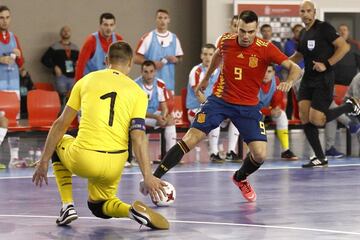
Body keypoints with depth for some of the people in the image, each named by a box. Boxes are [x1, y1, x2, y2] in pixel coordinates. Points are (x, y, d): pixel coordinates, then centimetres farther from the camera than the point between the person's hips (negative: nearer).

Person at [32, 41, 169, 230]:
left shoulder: (87, 80, 8)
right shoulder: (137, 92, 7)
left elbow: (60, 124, 9)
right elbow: (138, 137, -5)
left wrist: (44, 161, 15)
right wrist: (147, 177, -8)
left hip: (82, 161, -2)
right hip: (113, 166, 2)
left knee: (57, 143, 34)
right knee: (98, 207, 30)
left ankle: (67, 206, 18)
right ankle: (133, 210, -4)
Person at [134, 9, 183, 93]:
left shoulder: (174, 38, 11)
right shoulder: (148, 37, -1)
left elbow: (179, 59, 19)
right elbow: (136, 59, -3)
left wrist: (175, 60, -5)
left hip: (169, 83, 4)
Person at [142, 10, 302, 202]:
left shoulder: (265, 49, -16)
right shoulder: (226, 41, -7)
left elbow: (295, 68, -20)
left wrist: (289, 82, -41)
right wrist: (205, 78, 27)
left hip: (248, 106, 0)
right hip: (220, 100, 0)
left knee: (260, 154, -11)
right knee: (189, 139, -12)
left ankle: (240, 178, 23)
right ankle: (154, 178, -5)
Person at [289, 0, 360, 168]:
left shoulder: (324, 28, -10)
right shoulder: (303, 34, 13)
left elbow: (344, 47, -15)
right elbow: (299, 55, 28)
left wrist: (326, 64, -19)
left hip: (323, 80, -7)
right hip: (307, 79, 7)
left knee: (316, 120, -12)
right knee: (304, 118, -3)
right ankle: (320, 158, 6)